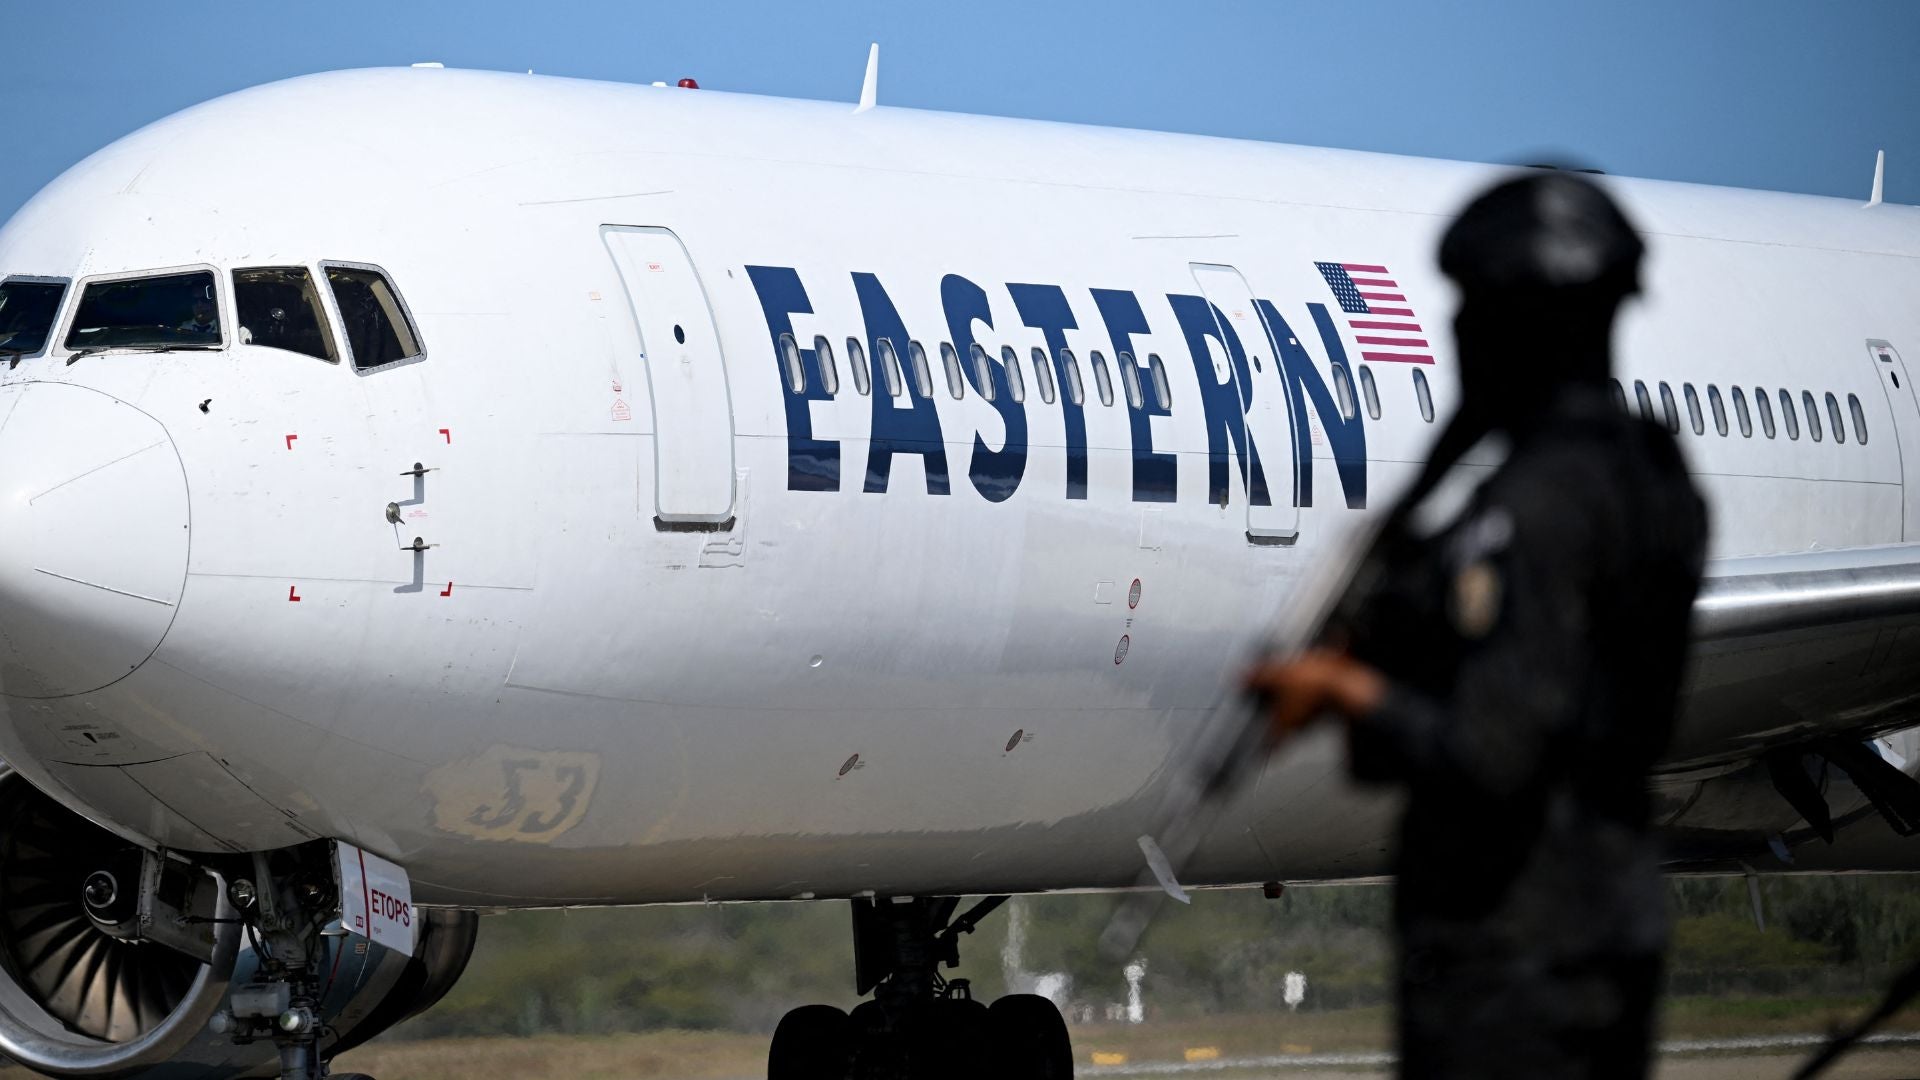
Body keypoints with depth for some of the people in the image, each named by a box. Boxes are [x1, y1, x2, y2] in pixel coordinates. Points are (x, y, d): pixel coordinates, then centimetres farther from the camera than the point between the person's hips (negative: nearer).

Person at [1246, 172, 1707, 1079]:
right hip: (1619, 910, 10)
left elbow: (1492, 758, -25)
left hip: (1509, 942, -10)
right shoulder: (1652, 476, 9)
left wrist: (1348, 691, -11)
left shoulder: (1532, 510, -21)